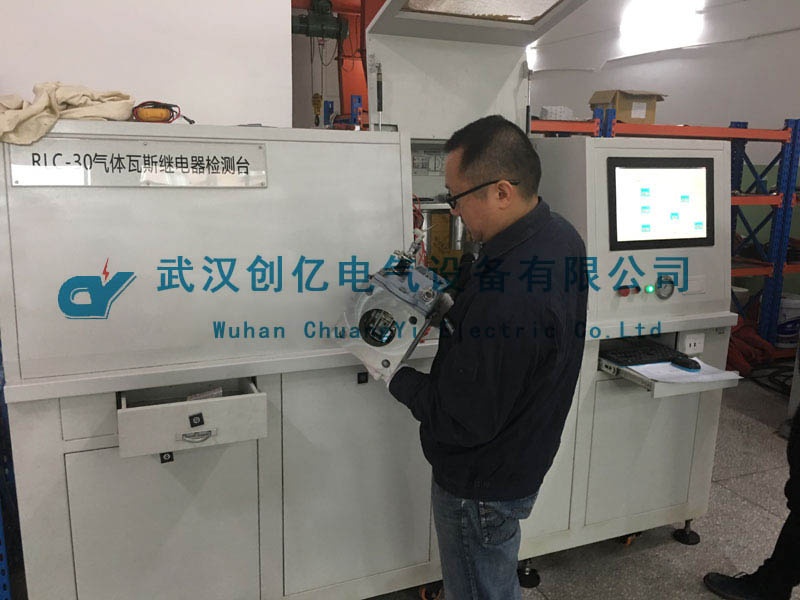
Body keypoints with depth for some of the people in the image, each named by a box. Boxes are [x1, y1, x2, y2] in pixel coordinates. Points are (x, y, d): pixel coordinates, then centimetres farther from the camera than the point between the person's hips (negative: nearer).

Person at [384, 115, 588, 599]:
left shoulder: (505, 299, -38)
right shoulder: (559, 234, -6)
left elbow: (464, 421, -28)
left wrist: (397, 378, -15)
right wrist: (452, 309, -2)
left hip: (483, 483, -9)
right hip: (525, 456, 9)